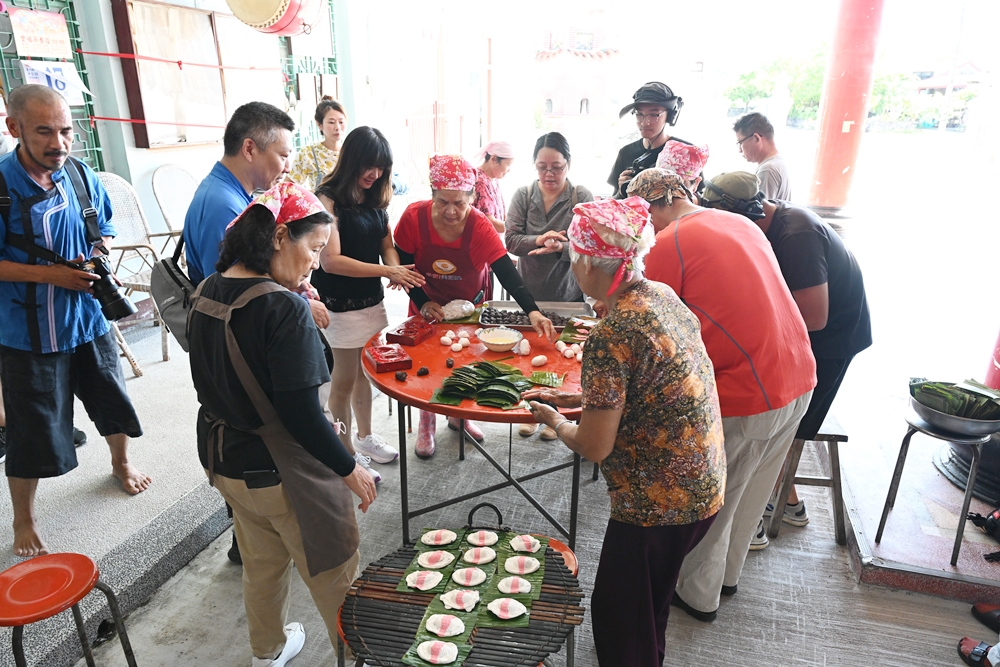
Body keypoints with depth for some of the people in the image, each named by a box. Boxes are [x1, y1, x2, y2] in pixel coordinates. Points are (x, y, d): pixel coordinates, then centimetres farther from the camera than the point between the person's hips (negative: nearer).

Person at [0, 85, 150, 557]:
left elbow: (104, 228, 13)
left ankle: (122, 464, 49)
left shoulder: (81, 175, -2)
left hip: (88, 319, 5)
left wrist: (99, 255, -7)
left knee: (113, 399, 21)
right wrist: (50, 274, -22)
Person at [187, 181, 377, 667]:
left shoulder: (206, 293, -1)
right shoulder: (283, 307, -26)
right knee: (333, 576, 13)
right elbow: (302, 413, -26)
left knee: (262, 564, 29)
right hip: (280, 473, -8)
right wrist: (350, 470, -15)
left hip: (221, 459, 8)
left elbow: (217, 382, 9)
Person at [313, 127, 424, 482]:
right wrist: (387, 271, -24)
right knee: (345, 379, 6)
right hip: (341, 304, -7)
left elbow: (386, 244, 9)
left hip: (372, 300, 7)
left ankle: (364, 436, 38)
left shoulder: (375, 199, 7)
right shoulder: (329, 199, -15)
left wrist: (397, 271, -14)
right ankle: (346, 452, 22)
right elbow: (331, 261, -22)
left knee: (367, 371, 19)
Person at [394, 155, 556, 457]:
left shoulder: (480, 226, -26)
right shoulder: (414, 217, -24)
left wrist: (532, 311, -47)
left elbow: (507, 272, -35)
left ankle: (459, 416, 39)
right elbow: (403, 265, -12)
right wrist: (422, 302, -22)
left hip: (469, 306, 0)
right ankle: (426, 427, 30)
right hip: (428, 306, 0)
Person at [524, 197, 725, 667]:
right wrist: (570, 396, 10)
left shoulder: (610, 337, -27)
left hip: (658, 503, -8)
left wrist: (554, 420, -1)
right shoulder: (662, 294, -1)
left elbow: (594, 447, -21)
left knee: (617, 616, 16)